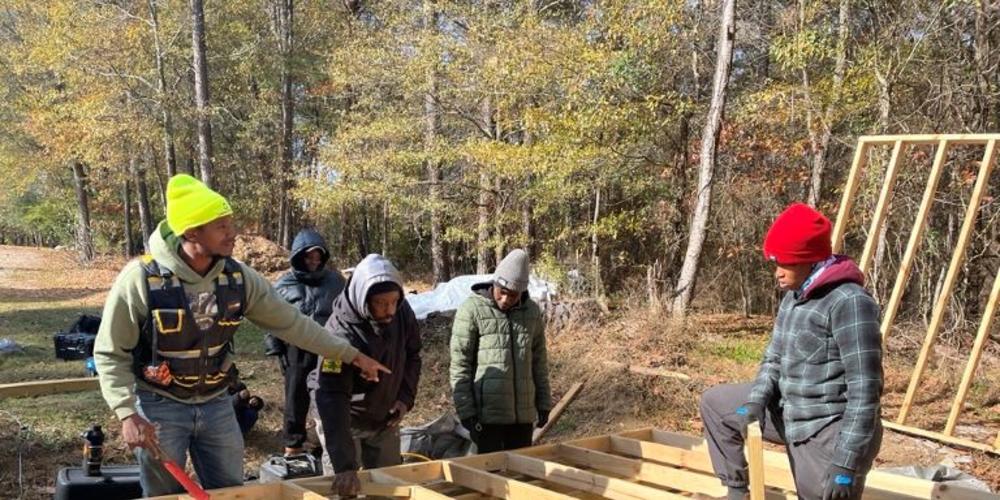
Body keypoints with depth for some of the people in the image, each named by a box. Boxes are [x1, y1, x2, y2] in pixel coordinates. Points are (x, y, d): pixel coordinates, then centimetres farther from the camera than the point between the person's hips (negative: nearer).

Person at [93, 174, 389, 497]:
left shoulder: (237, 276, -7)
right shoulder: (141, 278, -20)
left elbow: (289, 321, 1)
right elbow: (110, 354, -12)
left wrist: (350, 354, 3)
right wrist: (127, 414, -23)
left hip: (217, 404, 4)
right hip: (160, 406, -4)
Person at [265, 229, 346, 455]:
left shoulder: (335, 280, 4)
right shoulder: (285, 284, 1)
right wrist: (278, 350, 0)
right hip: (297, 349, -1)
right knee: (296, 397, 8)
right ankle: (292, 445, 20)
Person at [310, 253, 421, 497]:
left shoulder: (402, 312, -17)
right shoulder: (340, 334, -35)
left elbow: (412, 355, 4)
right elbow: (331, 399, -41)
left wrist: (406, 397, -10)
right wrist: (344, 465, -48)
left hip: (385, 417, 5)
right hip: (343, 419, -5)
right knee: (344, 488, 0)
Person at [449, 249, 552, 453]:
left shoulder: (532, 311, 6)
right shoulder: (472, 310, -9)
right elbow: (459, 365, -9)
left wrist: (543, 402, 13)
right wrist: (465, 409, -11)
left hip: (523, 411, 5)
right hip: (487, 412, -5)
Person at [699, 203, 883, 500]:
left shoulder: (849, 301, -21)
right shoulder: (793, 296, 8)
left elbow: (865, 390, -23)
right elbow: (775, 358, 15)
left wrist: (846, 464, -25)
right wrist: (756, 400, -6)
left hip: (831, 434, -9)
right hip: (791, 416, 9)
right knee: (714, 403, 16)